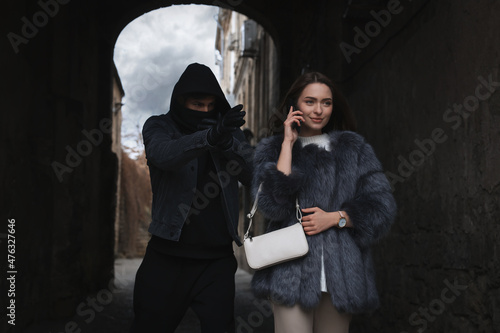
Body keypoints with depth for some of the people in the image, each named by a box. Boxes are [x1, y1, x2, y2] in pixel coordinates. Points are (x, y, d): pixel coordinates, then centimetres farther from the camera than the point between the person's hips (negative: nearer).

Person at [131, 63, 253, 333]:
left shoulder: (229, 130, 10)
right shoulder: (158, 126, 3)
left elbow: (252, 175, -3)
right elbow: (163, 154, -21)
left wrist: (226, 142, -20)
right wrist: (209, 137, -39)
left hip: (216, 259, 1)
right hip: (168, 253, -1)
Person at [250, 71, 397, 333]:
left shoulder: (353, 148, 14)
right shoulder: (271, 150, 10)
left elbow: (381, 205, 7)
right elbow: (273, 205, -8)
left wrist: (334, 218, -7)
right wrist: (288, 143, -5)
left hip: (340, 273, 2)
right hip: (292, 270, -2)